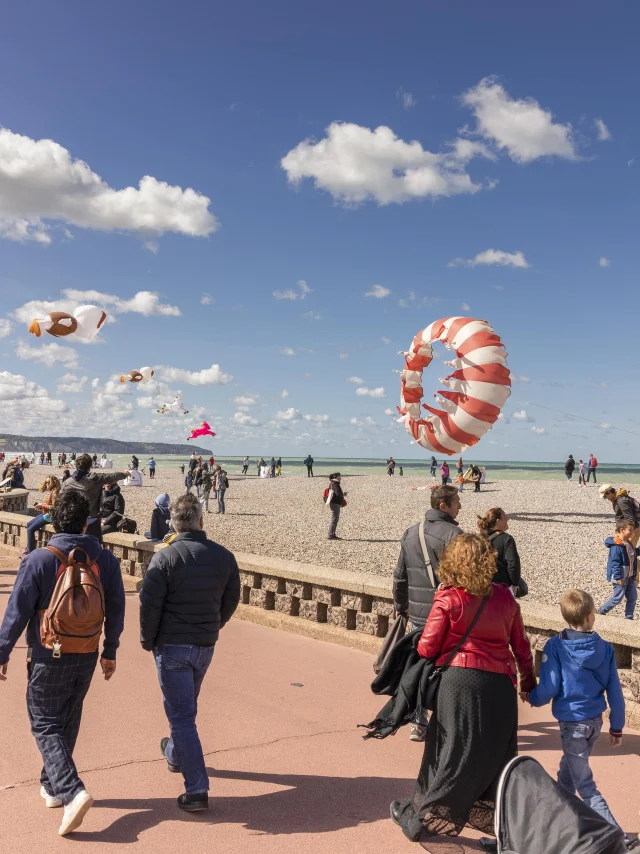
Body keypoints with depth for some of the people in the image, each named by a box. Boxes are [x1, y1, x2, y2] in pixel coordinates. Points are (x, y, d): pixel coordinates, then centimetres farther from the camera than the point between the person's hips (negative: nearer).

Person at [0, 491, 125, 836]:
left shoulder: (38, 560, -15)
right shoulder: (105, 559, -5)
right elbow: (116, 610, 2)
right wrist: (110, 652, 15)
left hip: (48, 658, -4)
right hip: (86, 658, 4)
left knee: (46, 726, 6)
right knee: (68, 723, 20)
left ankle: (72, 791, -10)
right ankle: (52, 787, 34)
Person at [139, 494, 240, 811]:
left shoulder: (165, 557, -16)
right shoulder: (224, 556, -3)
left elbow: (149, 603, -16)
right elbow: (231, 600, 6)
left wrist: (147, 640, 0)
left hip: (172, 645, -5)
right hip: (206, 645, 5)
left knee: (181, 714, 0)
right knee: (187, 705, 27)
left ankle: (197, 789, -3)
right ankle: (175, 754, 50)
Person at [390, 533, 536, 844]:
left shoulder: (448, 599, -9)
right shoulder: (505, 598, 3)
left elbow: (426, 649, -7)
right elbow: (521, 646, 12)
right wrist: (528, 681, 26)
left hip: (460, 680, -3)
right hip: (501, 685, 3)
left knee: (452, 752, 7)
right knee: (496, 755, 17)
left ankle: (422, 818, 16)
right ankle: (499, 818, 29)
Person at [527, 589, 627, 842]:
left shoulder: (555, 645, -17)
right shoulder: (605, 648, -5)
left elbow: (549, 689, -16)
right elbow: (615, 692, -1)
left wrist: (532, 698, 5)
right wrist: (616, 727, 11)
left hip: (572, 723, -6)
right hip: (595, 721, 6)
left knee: (585, 785, 2)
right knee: (568, 771, 25)